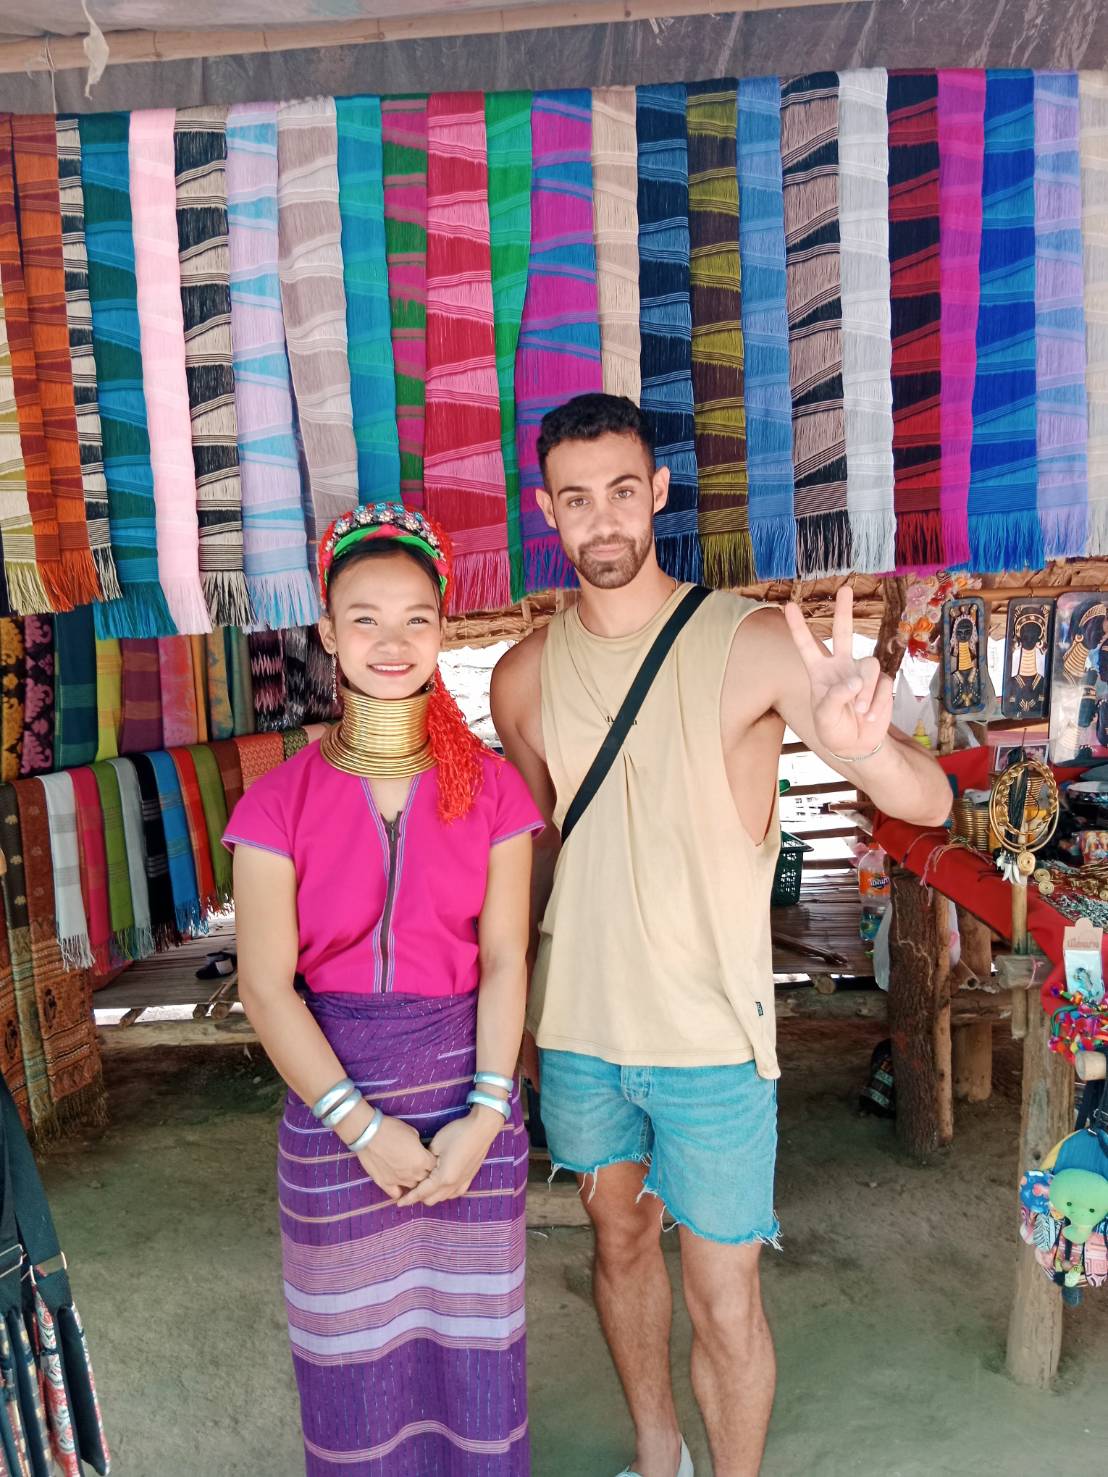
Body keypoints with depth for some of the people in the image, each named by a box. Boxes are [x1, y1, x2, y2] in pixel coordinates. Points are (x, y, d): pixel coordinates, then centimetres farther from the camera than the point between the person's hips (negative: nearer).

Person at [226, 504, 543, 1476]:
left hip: (469, 1082, 1)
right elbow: (265, 982, -9)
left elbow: (505, 960, -5)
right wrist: (363, 1125, -13)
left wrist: (485, 1114, -12)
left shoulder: (491, 789, -4)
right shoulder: (281, 802, -7)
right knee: (356, 1334, 15)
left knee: (473, 1321, 15)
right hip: (333, 1088, 0)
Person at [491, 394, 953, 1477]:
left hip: (708, 1036, -4)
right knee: (620, 1239, 23)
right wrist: (509, 1016, 13)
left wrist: (867, 745, -43)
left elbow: (928, 802, -19)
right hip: (577, 1027, 4)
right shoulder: (524, 674, -1)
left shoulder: (750, 643, -14)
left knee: (724, 1301, 8)